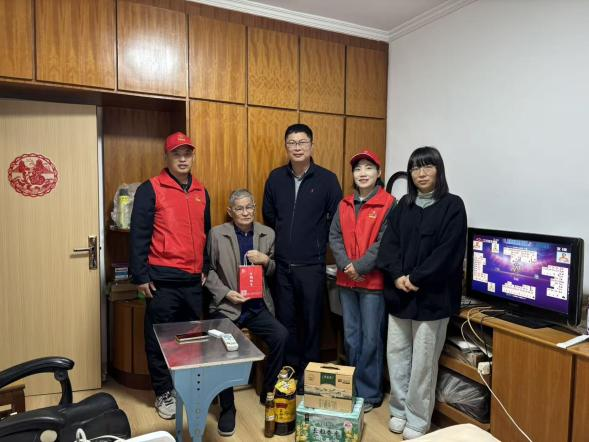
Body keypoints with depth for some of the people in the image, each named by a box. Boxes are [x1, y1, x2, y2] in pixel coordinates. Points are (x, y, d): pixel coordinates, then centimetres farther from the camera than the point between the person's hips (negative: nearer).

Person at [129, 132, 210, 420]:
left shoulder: (201, 192, 12)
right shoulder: (150, 189, -5)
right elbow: (138, 235, -8)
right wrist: (140, 276, -11)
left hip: (193, 279, 5)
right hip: (163, 279, -5)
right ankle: (164, 393, 24)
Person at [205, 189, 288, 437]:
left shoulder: (267, 234, 9)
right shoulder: (217, 234, 2)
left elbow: (274, 272, 13)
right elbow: (208, 270, 0)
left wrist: (266, 261, -10)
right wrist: (226, 293, -13)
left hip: (257, 306, 2)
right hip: (227, 305, -2)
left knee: (281, 336, -22)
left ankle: (268, 394, 4)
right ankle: (227, 408, 0)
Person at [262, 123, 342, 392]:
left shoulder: (327, 179, -5)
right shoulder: (276, 178, 4)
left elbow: (338, 219, -1)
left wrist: (318, 242, 0)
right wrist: (284, 239, 12)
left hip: (312, 266, -3)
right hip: (282, 264, 3)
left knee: (311, 322, 8)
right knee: (285, 321, 13)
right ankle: (288, 370, 29)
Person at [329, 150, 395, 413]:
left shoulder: (388, 204, -6)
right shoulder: (344, 205, 11)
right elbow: (334, 237, 5)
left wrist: (360, 267, -16)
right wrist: (346, 266, -10)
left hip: (373, 281, -5)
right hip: (346, 281, 6)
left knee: (371, 339, 4)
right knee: (351, 337, 15)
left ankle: (369, 394, 19)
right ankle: (353, 389, 31)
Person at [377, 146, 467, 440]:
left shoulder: (452, 206, -3)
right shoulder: (403, 205, 11)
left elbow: (448, 251, -12)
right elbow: (389, 242, 4)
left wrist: (415, 278, -15)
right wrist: (397, 276, -12)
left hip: (432, 295, -4)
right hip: (399, 292, 5)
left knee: (423, 359, 4)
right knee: (396, 352, 10)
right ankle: (399, 410, 28)